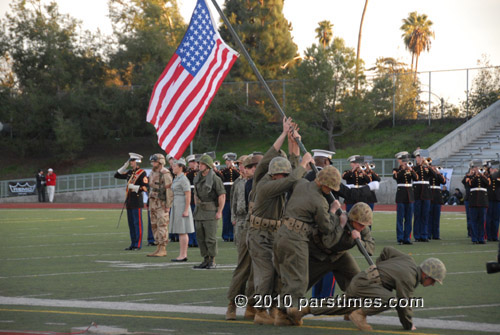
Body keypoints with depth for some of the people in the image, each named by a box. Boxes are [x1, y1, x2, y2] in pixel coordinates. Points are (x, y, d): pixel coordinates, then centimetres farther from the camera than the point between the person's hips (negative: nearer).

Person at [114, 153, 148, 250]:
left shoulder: (142, 173, -8)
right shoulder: (129, 172, 14)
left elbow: (145, 188, -14)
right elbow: (117, 175, 20)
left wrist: (134, 187, -21)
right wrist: (125, 166, 10)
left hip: (137, 201, -8)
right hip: (129, 201, 8)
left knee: (137, 224, -4)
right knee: (131, 224, 10)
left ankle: (138, 245, -1)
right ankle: (133, 244, 16)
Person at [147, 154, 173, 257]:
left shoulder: (165, 173, -13)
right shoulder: (152, 173, 15)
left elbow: (169, 190, -16)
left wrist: (168, 205, -18)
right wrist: (150, 204, 19)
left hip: (162, 204, -9)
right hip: (153, 203, 9)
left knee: (162, 226, -8)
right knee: (154, 226, 9)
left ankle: (163, 249, -7)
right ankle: (158, 248, 14)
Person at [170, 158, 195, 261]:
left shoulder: (184, 179, -14)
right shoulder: (176, 178, 16)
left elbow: (188, 195, -17)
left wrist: (186, 210, -21)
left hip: (182, 206, -10)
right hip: (176, 206, 10)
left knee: (182, 232, -8)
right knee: (181, 232, 9)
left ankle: (182, 255, -8)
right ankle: (184, 254, 12)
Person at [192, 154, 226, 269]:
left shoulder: (215, 179, -11)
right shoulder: (197, 178, 10)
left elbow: (222, 196, -11)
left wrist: (219, 212, -15)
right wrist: (196, 209, 16)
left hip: (211, 212, -7)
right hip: (199, 212, 7)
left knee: (211, 238, -6)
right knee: (200, 237, 7)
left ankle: (212, 261, 2)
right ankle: (205, 260, 15)